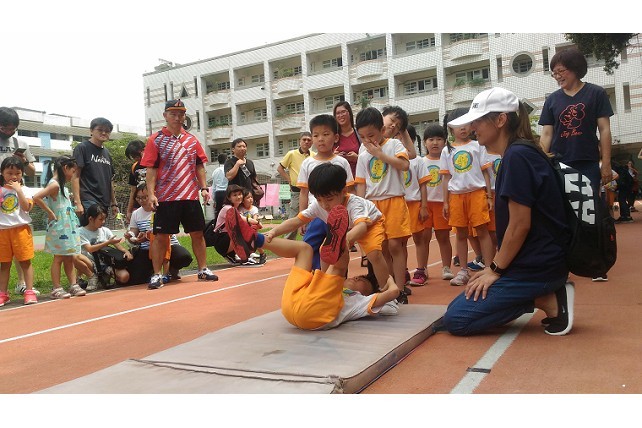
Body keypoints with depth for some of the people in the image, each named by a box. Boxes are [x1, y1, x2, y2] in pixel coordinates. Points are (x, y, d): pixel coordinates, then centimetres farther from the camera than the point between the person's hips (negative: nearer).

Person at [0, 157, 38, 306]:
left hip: (20, 229, -3)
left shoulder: (24, 190, 1)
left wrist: (18, 190, -16)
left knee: (25, 261, 0)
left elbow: (27, 207, -13)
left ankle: (29, 292, 5)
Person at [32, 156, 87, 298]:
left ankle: (73, 285, 16)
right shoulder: (54, 184, -15)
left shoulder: (60, 185, 13)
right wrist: (50, 213, -20)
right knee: (59, 258, -2)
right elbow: (36, 197, -27)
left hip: (68, 227, 9)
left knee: (69, 258, 11)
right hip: (59, 228, -9)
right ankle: (57, 289, 6)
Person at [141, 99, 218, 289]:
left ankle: (203, 270, 20)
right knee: (161, 236, 0)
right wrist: (151, 193, -13)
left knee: (197, 233, 8)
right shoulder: (156, 140, 0)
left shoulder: (192, 140, 11)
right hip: (166, 197, -4)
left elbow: (199, 166, 14)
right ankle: (157, 275, 9)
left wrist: (204, 188, 5)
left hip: (191, 196, 4)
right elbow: (151, 169, -4)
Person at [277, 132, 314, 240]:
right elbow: (279, 168, 3)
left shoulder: (314, 156, 4)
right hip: (297, 191, -3)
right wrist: (290, 180, -3)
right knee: (293, 218, 1)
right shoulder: (292, 154, -3)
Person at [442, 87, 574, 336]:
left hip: (535, 266, -10)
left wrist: (495, 269, -10)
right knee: (460, 306, 15)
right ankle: (546, 294, 7)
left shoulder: (517, 156, -18)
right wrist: (494, 267, 11)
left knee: (455, 320, -8)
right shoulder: (516, 154, 13)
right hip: (536, 261, 10)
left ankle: (547, 301, -6)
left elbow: (520, 224, -20)